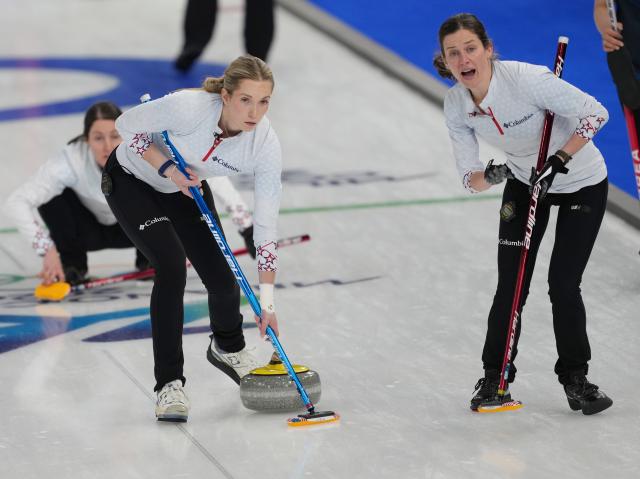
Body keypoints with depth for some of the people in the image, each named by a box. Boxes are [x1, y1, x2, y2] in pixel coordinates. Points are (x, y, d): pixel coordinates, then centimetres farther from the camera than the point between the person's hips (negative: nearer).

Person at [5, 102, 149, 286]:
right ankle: (72, 262, -6)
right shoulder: (71, 161, -35)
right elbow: (16, 202, -40)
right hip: (88, 229, -1)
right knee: (51, 196, -31)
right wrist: (47, 249, -47)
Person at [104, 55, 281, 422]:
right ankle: (169, 384, -14)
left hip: (186, 186, 4)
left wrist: (267, 301, -24)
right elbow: (126, 124, -20)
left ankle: (228, 348, 34)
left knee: (222, 278, -3)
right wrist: (167, 167, -31)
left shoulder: (266, 144, -27)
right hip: (132, 181, -4)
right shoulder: (188, 107, -38)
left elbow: (266, 226, -22)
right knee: (172, 267, -24)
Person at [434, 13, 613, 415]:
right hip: (525, 184, 4)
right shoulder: (456, 106, -14)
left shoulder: (527, 79, -32)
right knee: (511, 286, -4)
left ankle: (575, 378, 11)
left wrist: (557, 161, -31)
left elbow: (595, 113, -26)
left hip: (581, 182, -4)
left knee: (563, 285, -8)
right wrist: (490, 177, -31)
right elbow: (470, 178, -9)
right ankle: (495, 377, 11)